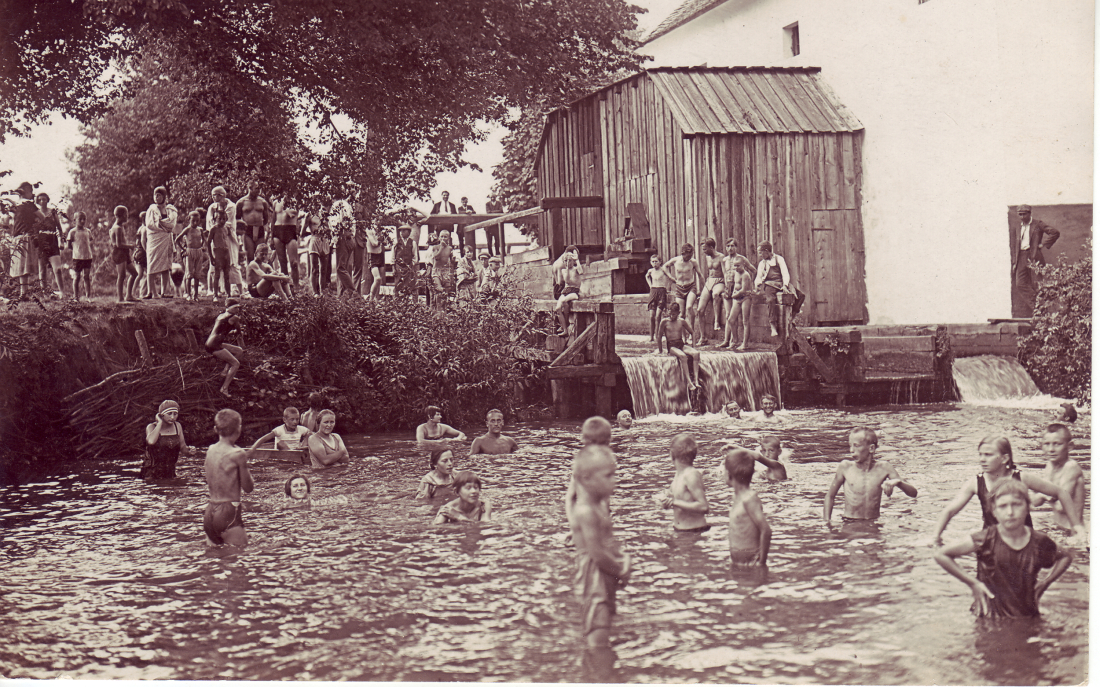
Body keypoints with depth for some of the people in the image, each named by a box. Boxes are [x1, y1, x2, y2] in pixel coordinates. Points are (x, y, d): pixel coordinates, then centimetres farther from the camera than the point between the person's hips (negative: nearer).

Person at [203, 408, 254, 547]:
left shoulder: (210, 450, 7)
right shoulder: (237, 454, -11)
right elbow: (248, 488, -4)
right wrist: (245, 465, 9)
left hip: (210, 511, 7)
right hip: (229, 512, -7)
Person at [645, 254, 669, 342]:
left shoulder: (663, 270, -5)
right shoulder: (650, 271, 9)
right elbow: (647, 276, 32)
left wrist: (667, 288, 2)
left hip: (662, 292, -4)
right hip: (653, 291, 4)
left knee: (658, 315, -12)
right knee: (652, 316, 0)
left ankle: (657, 335, -6)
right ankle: (651, 336, 6)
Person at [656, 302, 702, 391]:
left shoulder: (681, 322, 11)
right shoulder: (664, 322, 1)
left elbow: (692, 332, 22)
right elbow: (659, 337, 5)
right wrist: (660, 350, 6)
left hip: (682, 344, 4)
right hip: (671, 346, -4)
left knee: (696, 353, -26)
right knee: (682, 356, -36)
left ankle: (696, 379, -33)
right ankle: (689, 382, -41)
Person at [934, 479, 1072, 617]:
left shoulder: (1040, 542, -1)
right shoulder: (986, 540, -10)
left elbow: (1066, 556, 21)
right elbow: (941, 555, -4)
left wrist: (1045, 583, 8)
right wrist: (973, 583, -5)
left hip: (1028, 618, 3)